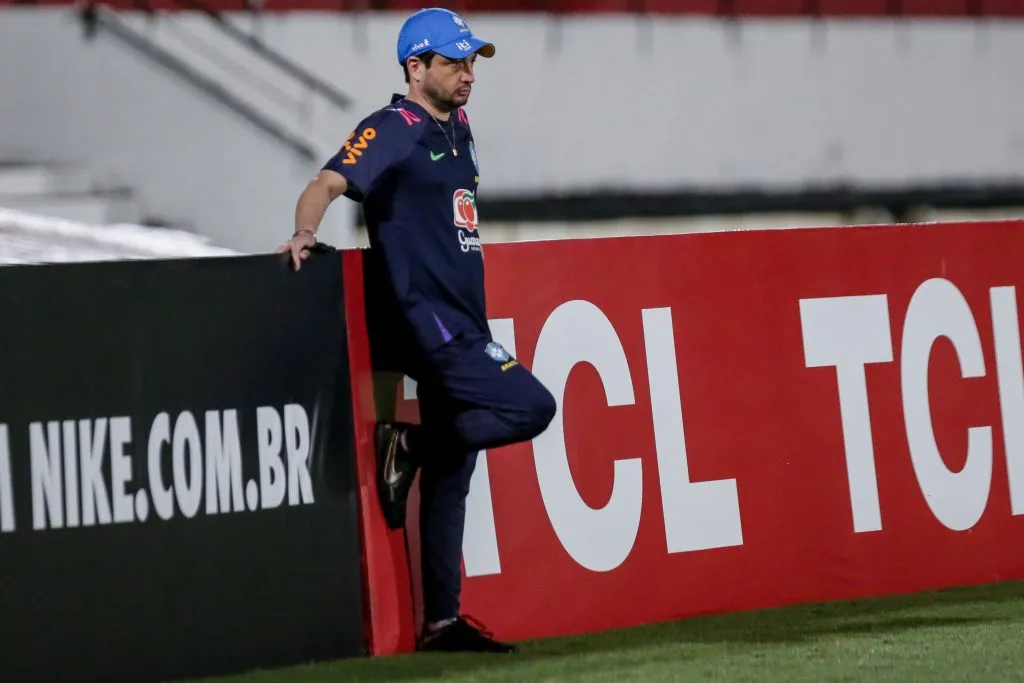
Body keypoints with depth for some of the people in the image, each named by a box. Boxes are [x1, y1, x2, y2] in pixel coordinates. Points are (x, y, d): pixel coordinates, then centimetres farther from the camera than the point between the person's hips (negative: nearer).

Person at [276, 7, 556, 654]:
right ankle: (408, 446, -7)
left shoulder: (458, 128, 17)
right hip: (424, 319, -8)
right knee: (530, 405, -21)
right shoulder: (394, 129, -8)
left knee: (450, 479, 9)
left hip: (463, 326, 8)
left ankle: (443, 621, 12)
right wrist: (306, 232, -41)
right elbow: (328, 184, -21)